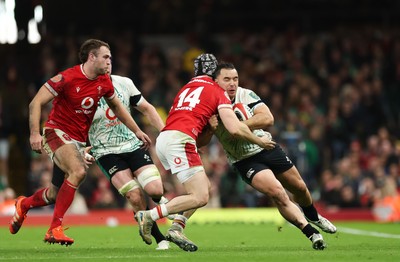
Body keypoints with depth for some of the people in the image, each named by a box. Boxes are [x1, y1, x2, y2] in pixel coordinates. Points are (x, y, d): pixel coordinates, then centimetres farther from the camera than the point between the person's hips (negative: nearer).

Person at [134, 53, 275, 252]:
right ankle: (149, 216, -12)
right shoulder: (217, 92, 8)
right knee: (200, 197, -7)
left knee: (205, 187, 15)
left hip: (163, 138, 8)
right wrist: (259, 141, 15)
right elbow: (235, 129, 0)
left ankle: (176, 228, 4)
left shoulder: (186, 88, 28)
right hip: (180, 140, -8)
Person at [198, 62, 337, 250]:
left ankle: (314, 217, 47)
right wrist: (210, 129, -37)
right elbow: (199, 142, -16)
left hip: (268, 148, 3)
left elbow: (268, 118, -22)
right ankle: (312, 234, -13)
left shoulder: (246, 95, -9)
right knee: (278, 193, -24)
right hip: (245, 161, -3)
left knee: (299, 188, 14)